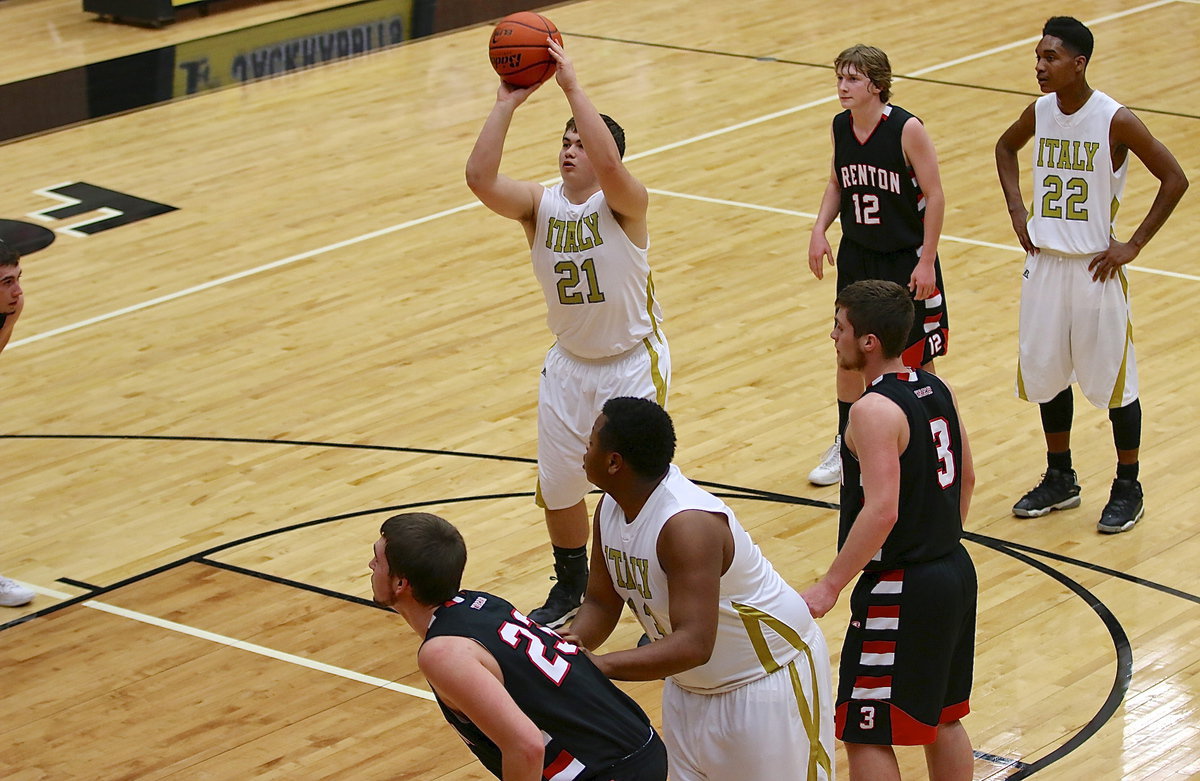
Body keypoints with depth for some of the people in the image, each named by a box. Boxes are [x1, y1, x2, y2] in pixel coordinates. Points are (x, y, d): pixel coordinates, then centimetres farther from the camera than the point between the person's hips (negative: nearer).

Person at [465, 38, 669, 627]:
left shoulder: (624, 203, -18)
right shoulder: (538, 204, -6)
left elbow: (608, 164, -42)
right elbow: (480, 178, -25)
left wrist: (572, 87, -39)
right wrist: (506, 104, -27)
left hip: (633, 364, -5)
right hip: (569, 364, 5)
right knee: (557, 486, 14)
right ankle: (572, 587, 39)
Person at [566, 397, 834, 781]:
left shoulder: (687, 524, -34)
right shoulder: (611, 508, -6)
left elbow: (693, 645, -40)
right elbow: (601, 601, 4)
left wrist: (598, 666, -44)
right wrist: (573, 643, -17)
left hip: (770, 675, -9)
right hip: (691, 685, 9)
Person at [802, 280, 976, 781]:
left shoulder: (874, 411, -21)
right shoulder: (937, 390, 5)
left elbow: (881, 512, -28)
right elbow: (966, 479, 16)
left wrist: (829, 587, -23)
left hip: (899, 591, -9)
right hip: (955, 574, 9)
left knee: (865, 735, 0)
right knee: (943, 718, 21)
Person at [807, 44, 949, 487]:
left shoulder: (907, 130, -19)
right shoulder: (840, 127, -2)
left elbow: (934, 194, -14)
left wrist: (927, 260, -16)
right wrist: (819, 229, -2)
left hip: (906, 260, -5)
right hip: (856, 256, 5)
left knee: (916, 359, 4)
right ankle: (846, 446, 30)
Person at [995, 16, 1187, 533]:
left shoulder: (1114, 121, -16)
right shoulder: (1039, 113, 0)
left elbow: (1174, 179, -12)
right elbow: (1005, 148, 23)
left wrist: (1133, 245, -13)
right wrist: (1016, 209, 9)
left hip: (1095, 271, -5)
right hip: (1044, 263, 5)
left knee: (1113, 381, 3)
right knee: (1046, 375, 13)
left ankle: (1127, 489, 17)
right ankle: (1060, 480, 28)